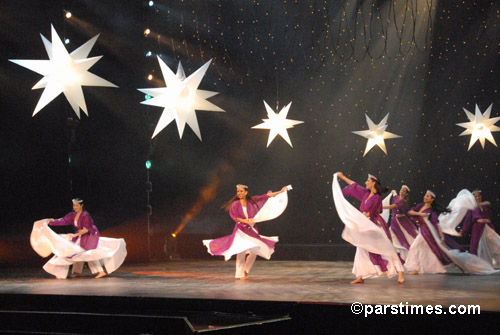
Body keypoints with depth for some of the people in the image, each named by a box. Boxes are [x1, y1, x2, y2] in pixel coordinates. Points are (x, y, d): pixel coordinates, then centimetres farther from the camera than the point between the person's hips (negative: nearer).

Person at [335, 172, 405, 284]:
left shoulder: (377, 198, -15)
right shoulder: (366, 194, 8)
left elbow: (368, 214, -17)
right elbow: (355, 185, 21)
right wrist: (342, 177, 29)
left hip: (377, 226, -8)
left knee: (387, 249, -8)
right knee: (362, 251, 4)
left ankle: (400, 274, -5)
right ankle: (361, 277, 8)